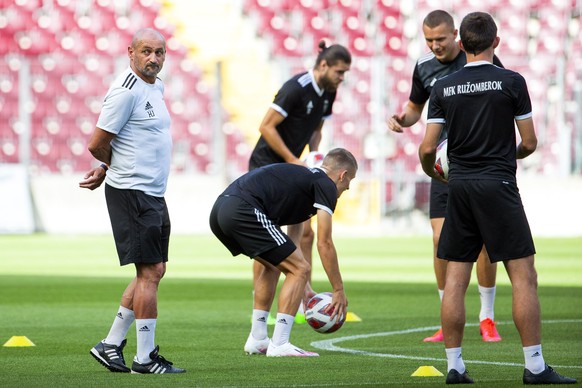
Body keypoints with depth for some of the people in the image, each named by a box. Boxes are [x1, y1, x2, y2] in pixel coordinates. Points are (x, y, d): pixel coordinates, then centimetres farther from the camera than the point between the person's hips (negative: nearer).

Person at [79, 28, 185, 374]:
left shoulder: (156, 86, 15)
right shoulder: (126, 91, -15)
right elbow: (97, 144, -14)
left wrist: (107, 169, 11)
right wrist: (116, 166, 5)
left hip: (154, 195, 10)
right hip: (132, 193, -10)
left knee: (155, 271, 12)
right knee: (149, 272, -8)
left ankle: (111, 345, 19)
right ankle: (145, 358, -3)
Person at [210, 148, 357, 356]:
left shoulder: (302, 175, 33)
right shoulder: (326, 185, 7)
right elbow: (324, 244, 1)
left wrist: (302, 287, 41)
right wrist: (339, 290, 9)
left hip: (219, 210, 10)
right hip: (244, 212, -10)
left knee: (274, 265, 29)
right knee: (300, 269, 0)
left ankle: (257, 339, 27)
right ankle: (279, 344, -4)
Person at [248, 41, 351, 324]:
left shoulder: (328, 93, 5)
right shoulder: (296, 88, -21)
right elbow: (266, 126, -21)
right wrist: (293, 160, -20)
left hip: (290, 168, 8)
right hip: (266, 166, -8)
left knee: (304, 232, 4)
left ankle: (303, 304, 9)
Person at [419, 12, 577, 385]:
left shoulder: (444, 88, 4)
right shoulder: (511, 82, -5)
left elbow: (428, 148, 2)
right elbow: (530, 143, -1)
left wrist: (431, 171, 24)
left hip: (459, 186, 4)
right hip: (498, 185, -4)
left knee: (455, 279, 7)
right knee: (524, 276, -2)